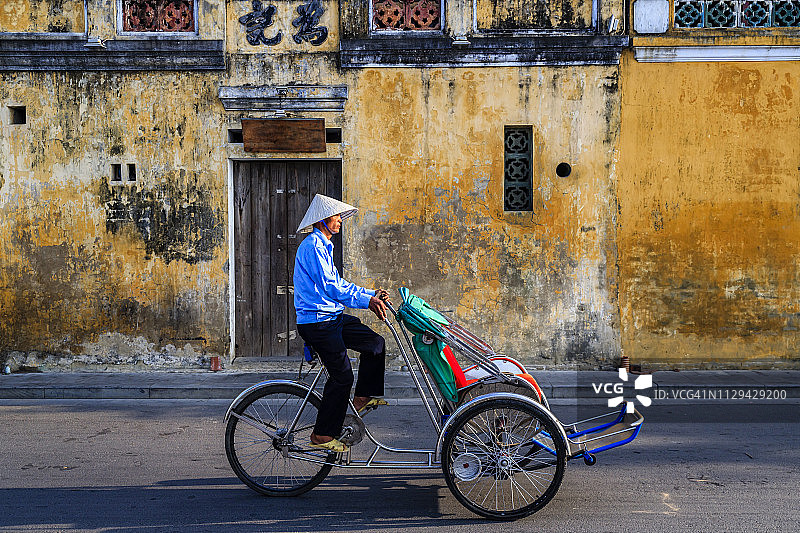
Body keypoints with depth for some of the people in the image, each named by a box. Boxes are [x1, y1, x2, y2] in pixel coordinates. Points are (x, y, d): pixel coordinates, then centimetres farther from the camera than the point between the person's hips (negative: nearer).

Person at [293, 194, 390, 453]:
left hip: (332, 318, 10)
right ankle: (323, 435, 1)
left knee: (375, 343, 8)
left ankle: (362, 397, 18)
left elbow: (338, 283, 21)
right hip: (317, 322, -10)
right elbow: (330, 287, -22)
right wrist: (367, 301, -20)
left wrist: (372, 294, 13)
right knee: (342, 375, -9)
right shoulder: (313, 245, -16)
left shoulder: (323, 245, 18)